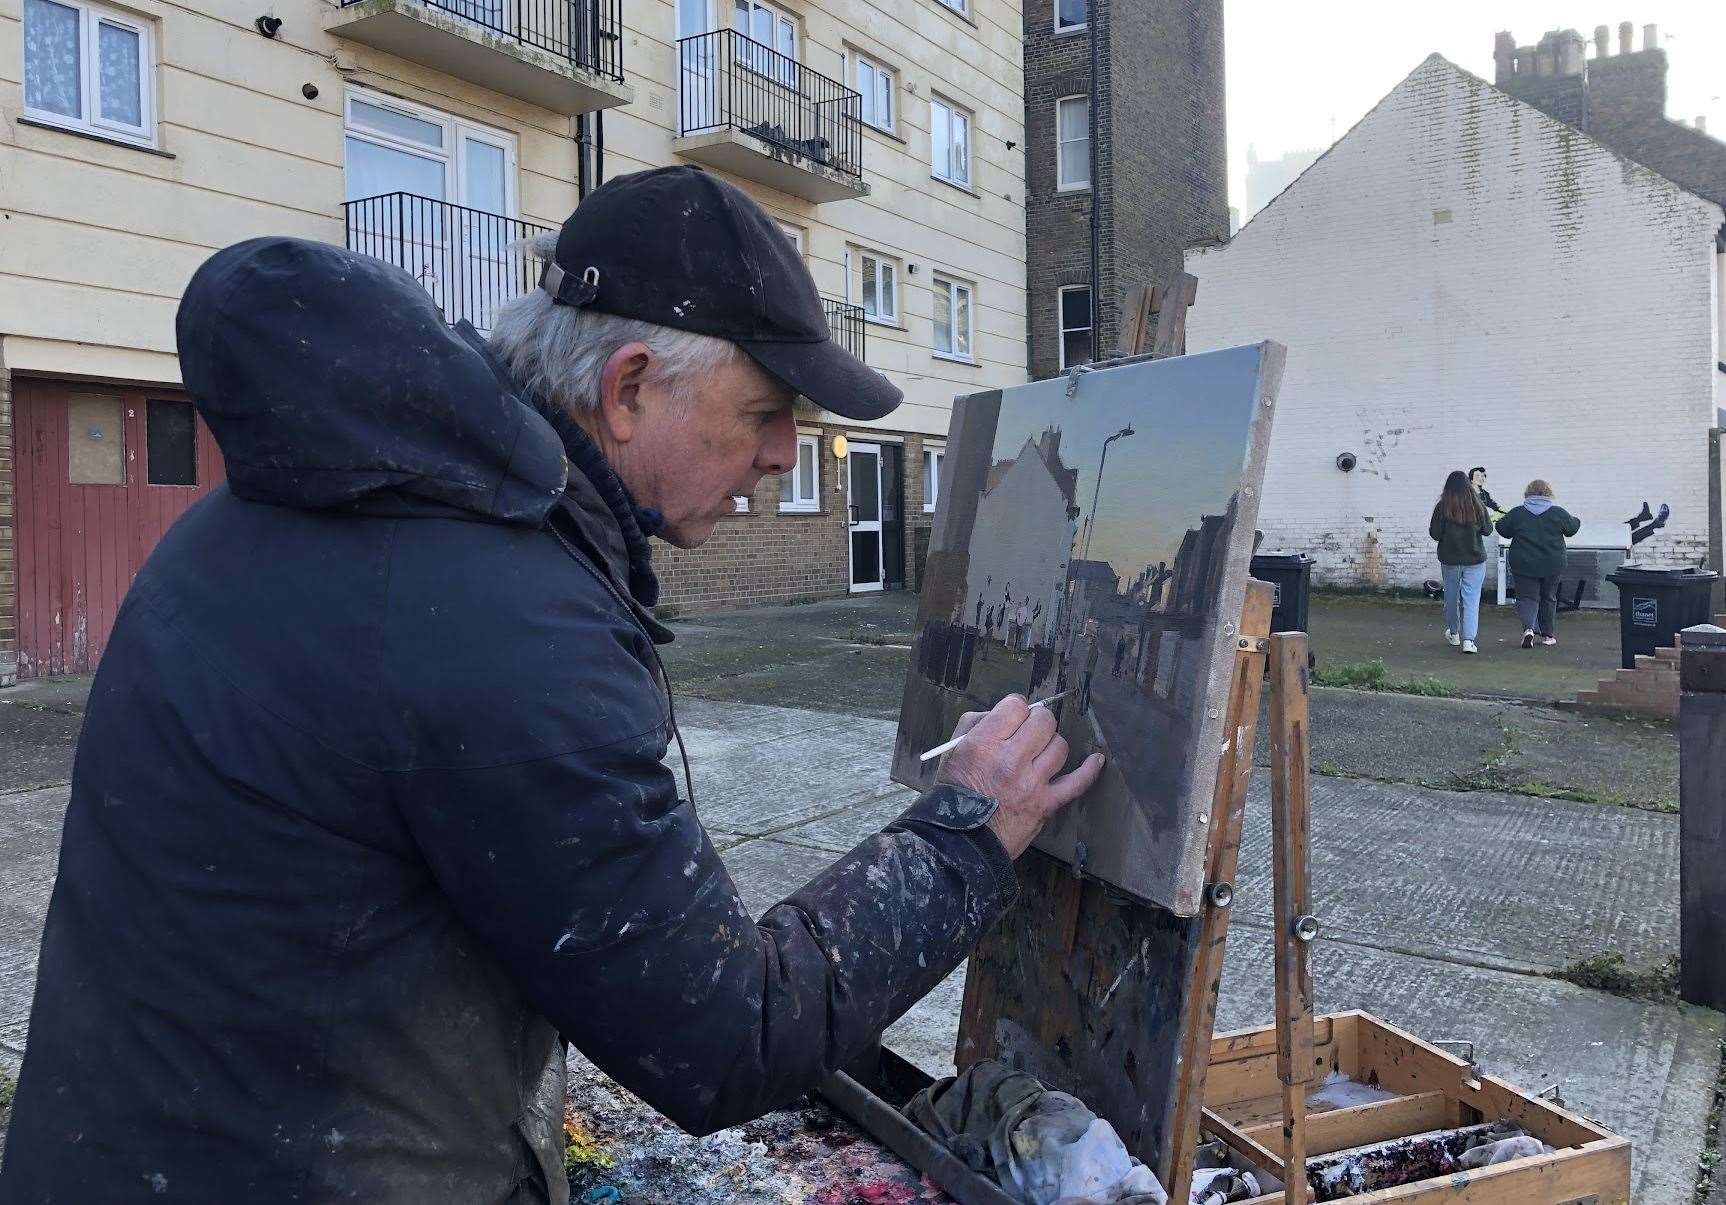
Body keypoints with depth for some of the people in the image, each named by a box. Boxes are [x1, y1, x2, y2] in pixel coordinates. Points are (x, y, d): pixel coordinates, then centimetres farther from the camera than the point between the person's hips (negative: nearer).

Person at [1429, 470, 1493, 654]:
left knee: (1451, 597, 17)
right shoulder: (1478, 505, -7)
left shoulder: (1442, 507, -11)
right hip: (1475, 559, 0)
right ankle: (1469, 639, -10)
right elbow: (1487, 530, 2)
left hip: (1450, 559, 0)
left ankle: (1453, 634, 33)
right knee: (1471, 599, 0)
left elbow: (1435, 534, -9)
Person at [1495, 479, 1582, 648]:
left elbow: (1502, 530, 4)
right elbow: (1572, 528, 9)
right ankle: (1548, 635, 24)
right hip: (1552, 565, 1)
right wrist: (1576, 520, 31)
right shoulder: (1558, 513, -5)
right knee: (1548, 598, 17)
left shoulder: (1517, 513, -7)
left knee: (1527, 597, 2)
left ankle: (1529, 628, -23)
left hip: (1524, 565, -1)